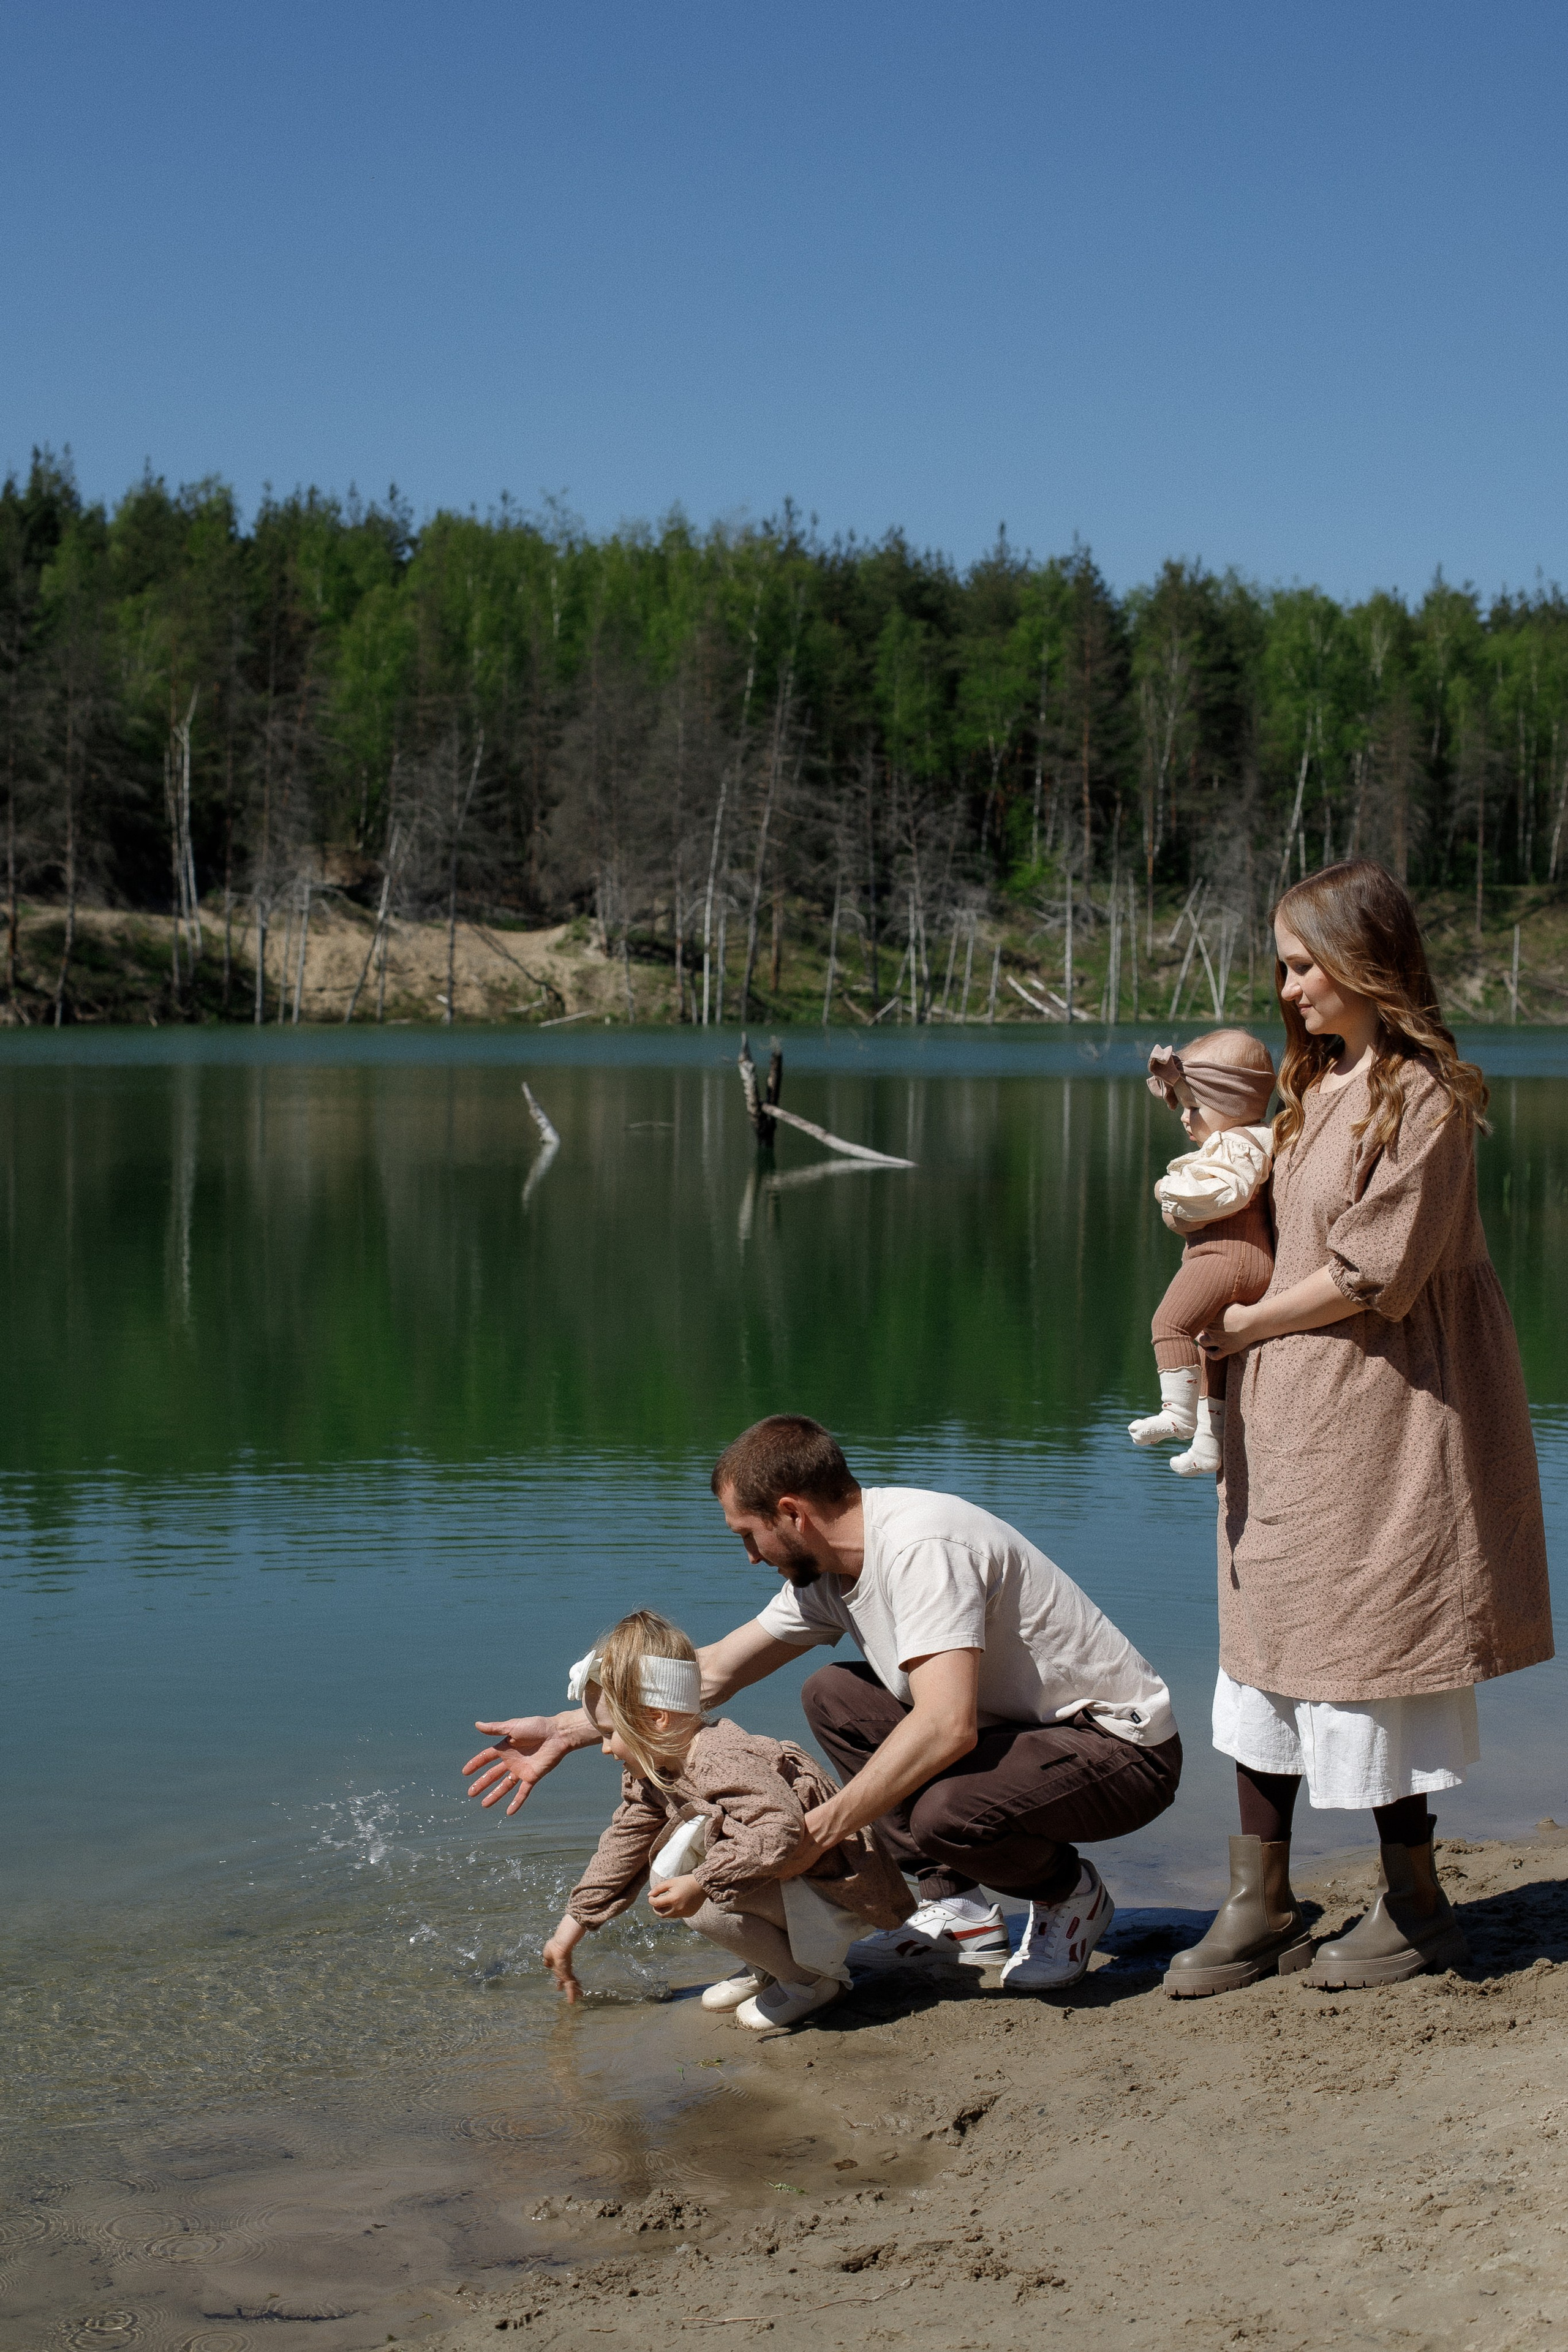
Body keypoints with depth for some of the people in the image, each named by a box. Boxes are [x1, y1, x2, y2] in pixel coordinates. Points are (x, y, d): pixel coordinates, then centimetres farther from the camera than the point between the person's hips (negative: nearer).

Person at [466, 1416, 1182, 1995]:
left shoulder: (921, 1548, -27)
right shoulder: (828, 1568, 2)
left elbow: (948, 1727, -37)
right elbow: (716, 1669, 12)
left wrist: (819, 1830, -30)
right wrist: (565, 1730, 12)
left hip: (1127, 1750, -9)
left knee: (947, 1810, -35)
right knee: (833, 1698, 5)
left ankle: (1070, 1893, -1)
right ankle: (954, 1906, 5)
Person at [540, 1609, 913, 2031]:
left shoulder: (725, 1762, -29)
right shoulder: (649, 1776, 5)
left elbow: (780, 1829, -42)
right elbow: (621, 1851, 14)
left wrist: (701, 1884, -43)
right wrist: (570, 1931, 15)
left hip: (841, 1897, -10)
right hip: (785, 1884, 10)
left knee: (707, 1906, -27)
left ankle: (815, 1976, -6)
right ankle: (769, 1967, 13)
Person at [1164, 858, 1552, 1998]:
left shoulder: (1425, 1094, -14)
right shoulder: (1313, 1083, 13)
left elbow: (1374, 1272, -18)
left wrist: (1246, 1322, -10)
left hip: (1378, 1412, -8)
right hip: (1290, 1411, 9)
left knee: (1366, 1647, 0)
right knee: (1267, 1641, 9)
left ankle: (1416, 1904, 16)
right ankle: (1261, 1905, 16)